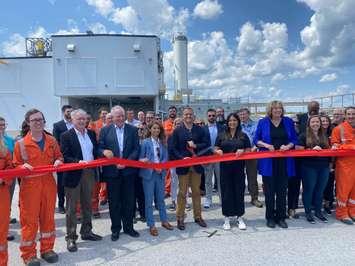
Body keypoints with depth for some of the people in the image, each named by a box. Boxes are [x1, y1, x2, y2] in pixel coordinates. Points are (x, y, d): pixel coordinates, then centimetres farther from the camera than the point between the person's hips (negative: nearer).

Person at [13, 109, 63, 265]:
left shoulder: (51, 141, 5)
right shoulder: (20, 144, -3)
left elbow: (58, 157, 13)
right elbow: (15, 166, 1)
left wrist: (58, 161, -9)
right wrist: (23, 166, -20)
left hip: (48, 183, 3)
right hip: (29, 185, -3)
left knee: (48, 217, 12)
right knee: (29, 219, 4)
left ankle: (47, 249, 28)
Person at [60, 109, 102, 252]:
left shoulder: (91, 133, 9)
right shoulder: (66, 136, -7)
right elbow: (64, 156, -14)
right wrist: (78, 162, -26)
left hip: (89, 173, 6)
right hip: (74, 175, -5)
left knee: (87, 205, 18)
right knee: (71, 207, 6)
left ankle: (86, 231, 33)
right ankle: (71, 237, 18)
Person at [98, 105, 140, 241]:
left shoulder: (133, 130, 2)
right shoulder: (105, 130, 2)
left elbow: (136, 149, -1)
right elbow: (99, 148, 0)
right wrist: (104, 152, -23)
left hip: (128, 170, 1)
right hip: (112, 171, 0)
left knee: (129, 200, 10)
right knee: (114, 201, 10)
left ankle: (128, 227, 27)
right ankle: (115, 229, 26)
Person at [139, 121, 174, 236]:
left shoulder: (162, 142, 7)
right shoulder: (145, 142, -4)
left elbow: (165, 158, 4)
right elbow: (141, 158, -3)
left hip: (160, 173, 4)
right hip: (149, 173, -3)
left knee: (161, 198, 15)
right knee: (149, 200, 4)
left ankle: (164, 220, 30)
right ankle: (151, 225, 14)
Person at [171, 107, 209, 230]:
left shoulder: (200, 130, 6)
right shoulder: (177, 131, 1)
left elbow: (206, 144, 1)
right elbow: (174, 148, -4)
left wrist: (195, 146, -14)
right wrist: (182, 158, -17)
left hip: (197, 165, 2)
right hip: (183, 165, -2)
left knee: (196, 192, 13)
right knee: (182, 193, 5)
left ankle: (198, 216, 26)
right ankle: (180, 218, 17)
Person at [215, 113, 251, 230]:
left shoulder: (243, 136, 7)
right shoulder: (221, 135, 8)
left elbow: (249, 150, 6)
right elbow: (216, 150, 8)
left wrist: (242, 151, -15)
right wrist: (218, 151, -14)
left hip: (239, 167, 0)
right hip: (225, 167, 0)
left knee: (239, 191, 6)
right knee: (226, 191, 4)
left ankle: (239, 217, 21)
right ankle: (227, 218, 17)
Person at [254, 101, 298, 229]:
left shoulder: (288, 121, 7)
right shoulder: (263, 122, 2)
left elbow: (294, 139, 9)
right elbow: (256, 140, 3)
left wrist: (288, 146, -11)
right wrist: (266, 145, -14)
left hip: (284, 162, 2)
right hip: (268, 162, -2)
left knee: (282, 190, 8)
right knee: (269, 190, 5)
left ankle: (281, 217, 22)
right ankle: (270, 217, 19)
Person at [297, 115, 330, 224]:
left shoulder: (324, 136, 15)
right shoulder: (304, 136, -2)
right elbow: (298, 150, -10)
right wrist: (312, 149, -19)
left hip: (324, 167, 5)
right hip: (309, 167, -5)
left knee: (320, 190, 12)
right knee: (308, 190, 3)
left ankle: (318, 211, 27)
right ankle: (308, 212, 16)